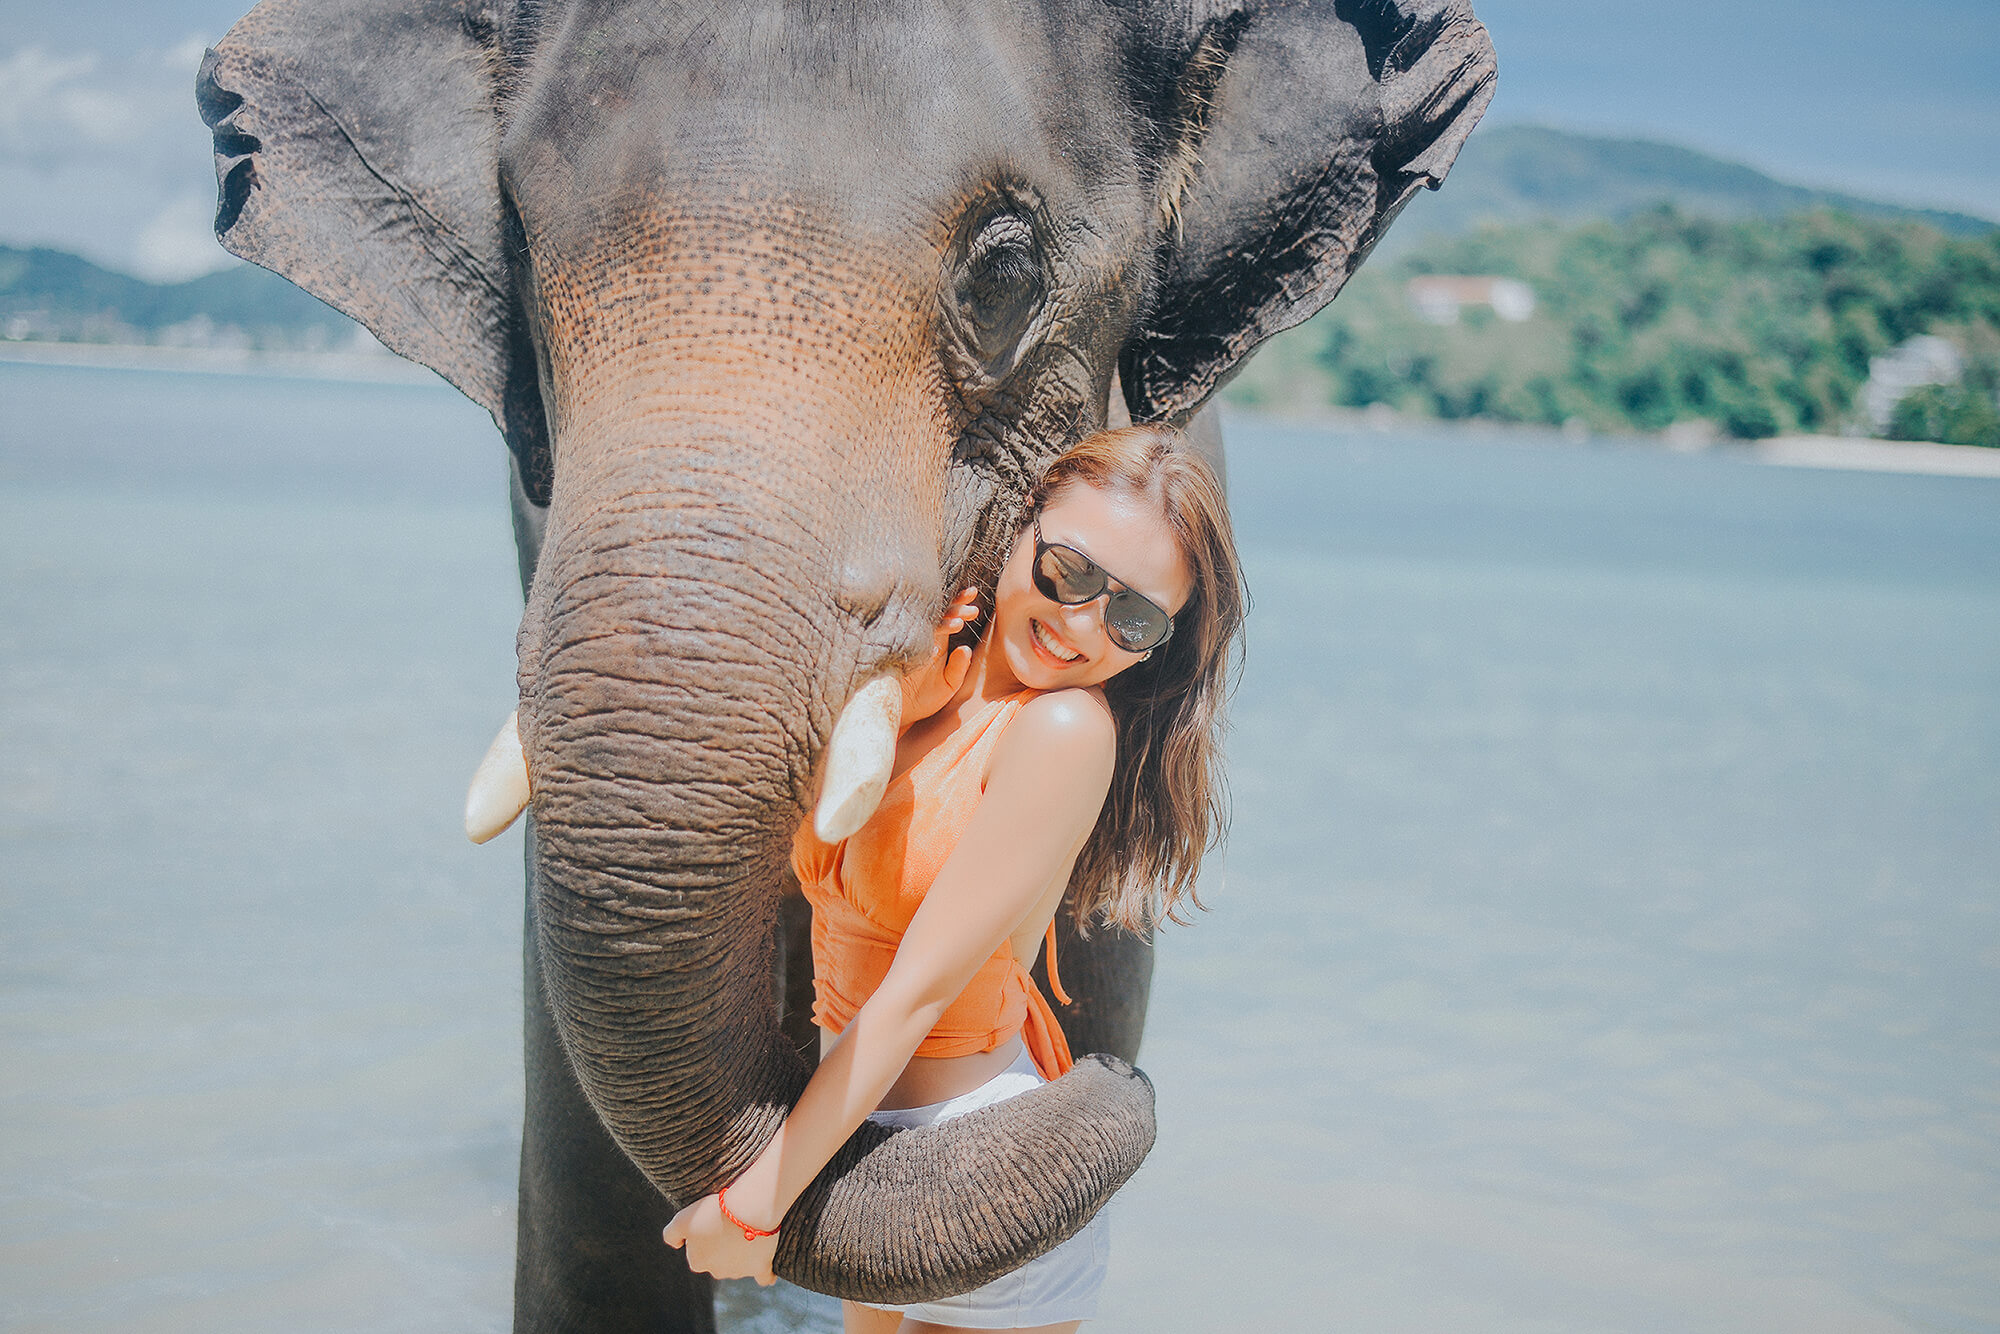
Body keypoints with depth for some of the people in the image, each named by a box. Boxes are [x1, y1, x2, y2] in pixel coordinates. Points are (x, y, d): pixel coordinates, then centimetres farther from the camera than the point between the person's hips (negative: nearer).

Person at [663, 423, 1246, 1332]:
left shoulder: (1067, 728, -22)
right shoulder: (932, 687, 0)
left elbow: (919, 990, -23)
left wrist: (756, 1200, -21)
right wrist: (888, 705, -20)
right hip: (857, 1130, 7)